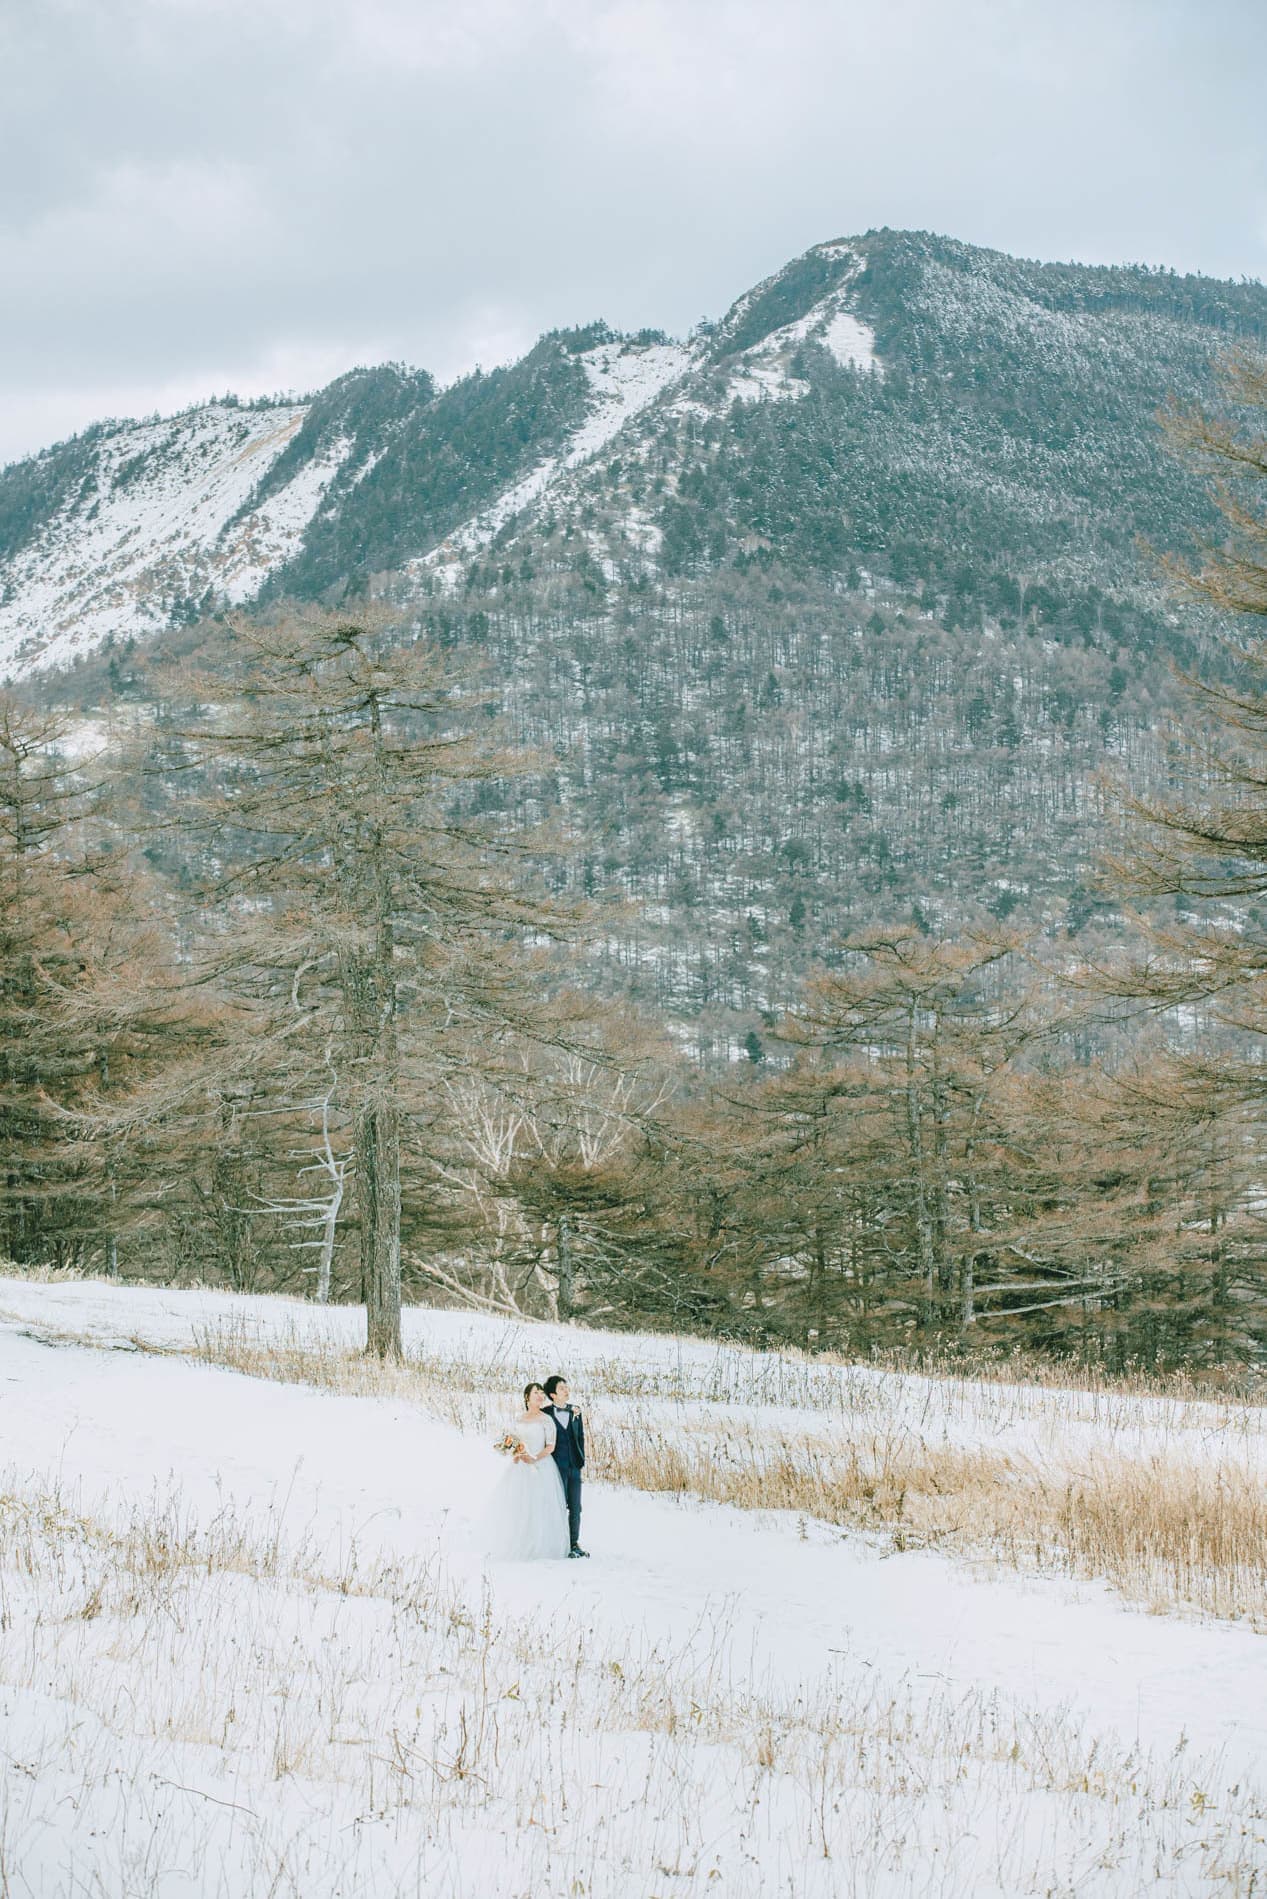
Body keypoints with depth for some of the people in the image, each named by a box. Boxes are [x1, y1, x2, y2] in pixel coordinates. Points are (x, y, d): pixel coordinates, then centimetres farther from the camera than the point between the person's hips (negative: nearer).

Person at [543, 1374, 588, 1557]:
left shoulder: (575, 1411, 11)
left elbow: (580, 1436, 15)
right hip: (557, 1465, -5)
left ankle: (575, 1543, 14)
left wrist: (581, 1460, 8)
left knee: (575, 1507, 7)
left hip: (574, 1466, 5)